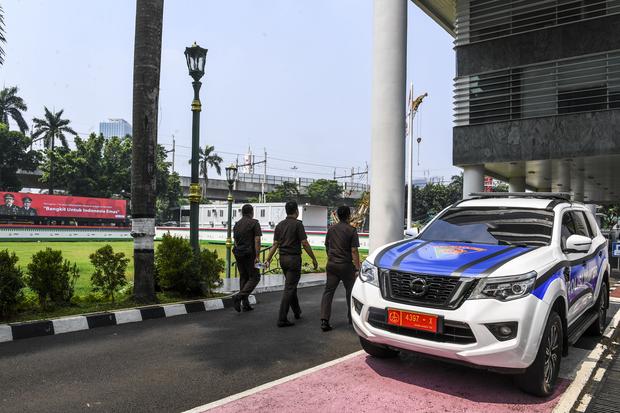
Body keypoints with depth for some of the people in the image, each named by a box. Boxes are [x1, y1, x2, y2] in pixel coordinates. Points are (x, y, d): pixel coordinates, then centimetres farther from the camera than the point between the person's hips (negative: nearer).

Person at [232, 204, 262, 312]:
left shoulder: (237, 224, 12)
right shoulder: (255, 223, -7)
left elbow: (235, 241, 15)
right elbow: (257, 241, -14)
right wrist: (257, 257, -15)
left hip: (238, 253, 7)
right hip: (249, 254, -6)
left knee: (243, 277, 13)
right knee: (254, 277, 2)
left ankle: (245, 304, 13)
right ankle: (239, 296, -16)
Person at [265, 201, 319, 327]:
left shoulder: (279, 225, 8)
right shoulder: (297, 224, -11)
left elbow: (275, 244, 5)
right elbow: (304, 244, -13)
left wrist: (268, 259, 7)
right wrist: (314, 259, -5)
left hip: (283, 259, 7)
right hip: (294, 258, -7)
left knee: (291, 285, 21)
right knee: (289, 288, -5)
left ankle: (297, 312, 35)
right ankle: (282, 319, -7)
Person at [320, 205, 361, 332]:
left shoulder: (331, 229, 6)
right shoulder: (351, 230, -9)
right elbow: (354, 251, -13)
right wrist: (357, 268, -10)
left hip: (331, 264, 4)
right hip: (346, 265, -4)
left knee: (328, 291, 3)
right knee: (350, 291, 15)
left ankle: (324, 320, -7)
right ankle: (351, 318, 28)